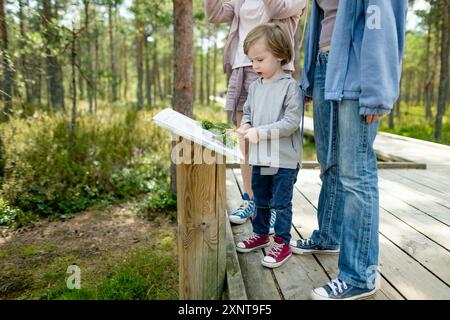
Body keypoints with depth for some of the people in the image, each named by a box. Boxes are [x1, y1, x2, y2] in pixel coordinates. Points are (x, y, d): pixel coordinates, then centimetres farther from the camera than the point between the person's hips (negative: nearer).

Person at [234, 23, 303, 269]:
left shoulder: (290, 86, -14)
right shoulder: (255, 86, 7)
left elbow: (291, 123, -20)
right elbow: (247, 112, 18)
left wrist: (260, 132, -24)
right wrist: (245, 126, -4)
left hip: (284, 159, -7)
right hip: (259, 157, 7)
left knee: (281, 203, 5)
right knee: (260, 200, 20)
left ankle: (282, 243, 20)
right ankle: (260, 234, 38)